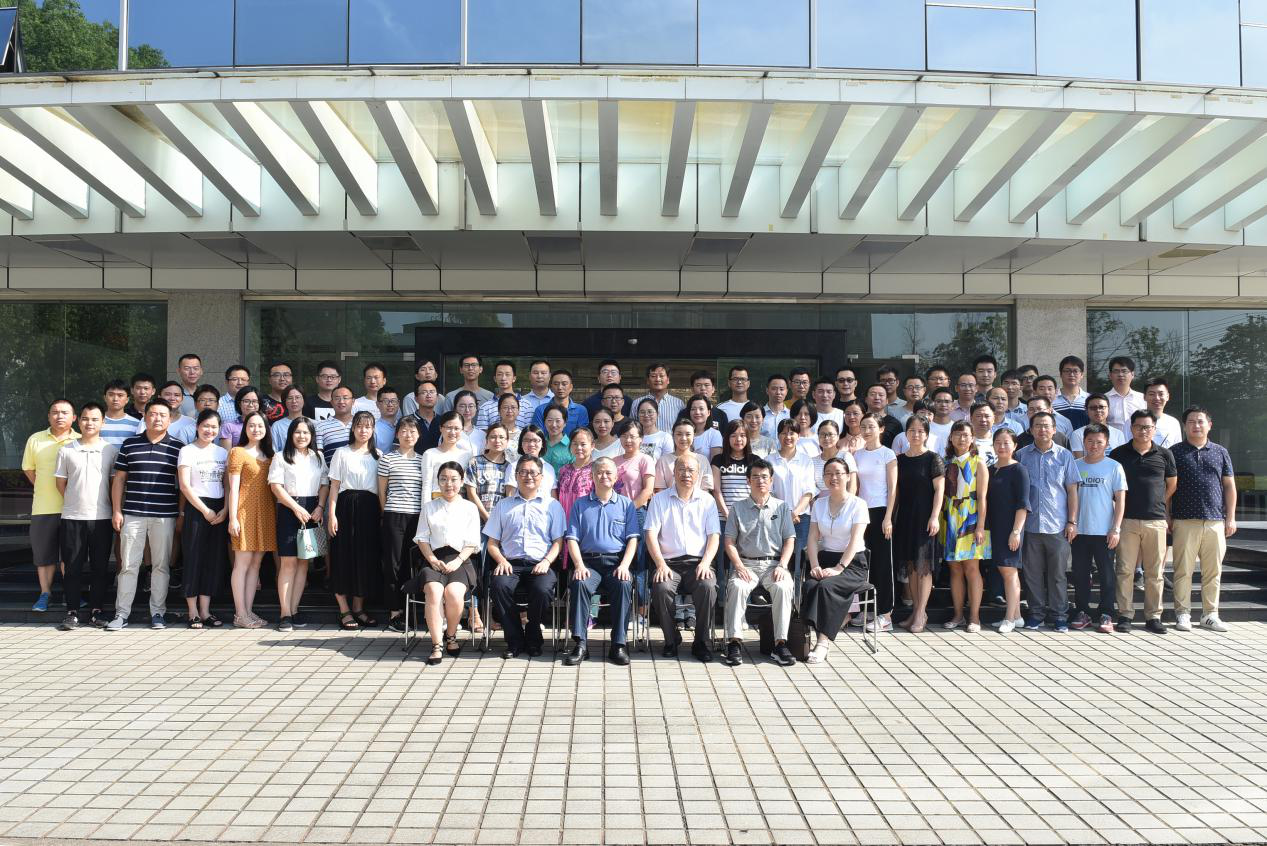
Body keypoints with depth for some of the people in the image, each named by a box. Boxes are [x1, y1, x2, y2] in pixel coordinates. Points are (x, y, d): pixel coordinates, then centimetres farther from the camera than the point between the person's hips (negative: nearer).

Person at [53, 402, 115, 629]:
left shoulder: (111, 450, 3)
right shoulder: (66, 449, 5)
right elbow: (60, 481, 9)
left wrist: (114, 509, 2)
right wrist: (75, 501, 6)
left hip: (101, 517, 0)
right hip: (72, 517, 0)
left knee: (100, 567, 4)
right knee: (72, 567, 4)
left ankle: (96, 611, 14)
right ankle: (72, 613, 12)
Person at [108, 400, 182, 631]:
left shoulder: (178, 447, 4)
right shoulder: (129, 444, 7)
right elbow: (119, 479, 9)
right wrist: (116, 510, 2)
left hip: (165, 516, 0)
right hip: (132, 514, 1)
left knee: (161, 565, 6)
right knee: (128, 565, 3)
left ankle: (158, 612, 14)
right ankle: (121, 613, 10)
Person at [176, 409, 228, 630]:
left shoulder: (222, 452, 12)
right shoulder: (187, 451, 0)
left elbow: (228, 485, 9)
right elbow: (185, 485, -7)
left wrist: (225, 510, -6)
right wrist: (205, 510, -11)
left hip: (220, 510, 4)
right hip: (196, 508, -4)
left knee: (214, 560, 4)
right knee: (194, 559, -2)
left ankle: (205, 611, 11)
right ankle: (193, 612, 5)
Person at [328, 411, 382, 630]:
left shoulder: (378, 455, 11)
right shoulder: (342, 453, 4)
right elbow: (335, 485, 2)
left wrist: (382, 513, 1)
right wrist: (332, 513, -7)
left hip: (369, 509, 2)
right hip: (346, 506, -2)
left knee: (366, 557, 4)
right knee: (344, 556, -3)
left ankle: (358, 609, 16)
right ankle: (345, 611, 5)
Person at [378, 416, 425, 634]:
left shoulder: (423, 460, 11)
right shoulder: (388, 459, 2)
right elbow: (382, 490, 6)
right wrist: (386, 513, 5)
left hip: (417, 517, 3)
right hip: (394, 516, -3)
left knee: (410, 563, 6)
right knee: (393, 563, 0)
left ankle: (405, 609, 16)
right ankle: (394, 613, 6)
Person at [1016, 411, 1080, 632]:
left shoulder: (1064, 455, 5)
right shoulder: (1021, 455, 6)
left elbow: (1072, 490, 6)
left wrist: (1072, 522, 0)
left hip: (1058, 526, -1)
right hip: (1030, 525, 1)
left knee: (1058, 573, 4)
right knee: (1032, 572, 5)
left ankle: (1058, 615, 13)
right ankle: (1036, 614, 15)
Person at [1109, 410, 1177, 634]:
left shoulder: (1164, 455, 7)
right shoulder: (1119, 454, 5)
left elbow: (1172, 485, 18)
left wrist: (1159, 506, 12)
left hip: (1156, 521, 1)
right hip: (1127, 521, -1)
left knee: (1155, 572, 5)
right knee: (1125, 570, -1)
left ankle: (1153, 616, 13)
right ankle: (1124, 615, 4)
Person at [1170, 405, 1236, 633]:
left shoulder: (1220, 452, 13)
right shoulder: (1175, 452, 5)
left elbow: (1229, 486, 13)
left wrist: (1231, 518, 7)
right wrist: (1167, 517, -1)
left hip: (1215, 521, 3)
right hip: (1185, 521, -2)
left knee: (1213, 571, 7)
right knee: (1183, 570, -1)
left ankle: (1210, 615, 15)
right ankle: (1182, 614, 5)